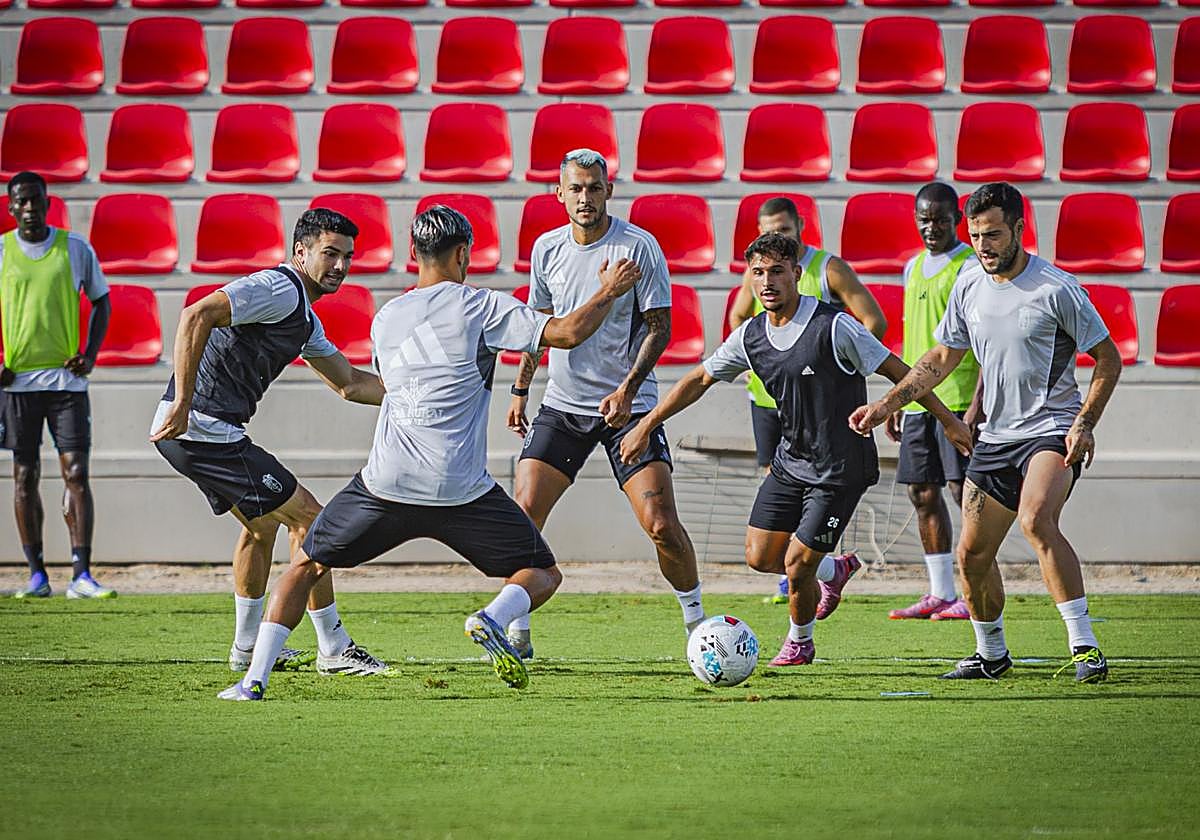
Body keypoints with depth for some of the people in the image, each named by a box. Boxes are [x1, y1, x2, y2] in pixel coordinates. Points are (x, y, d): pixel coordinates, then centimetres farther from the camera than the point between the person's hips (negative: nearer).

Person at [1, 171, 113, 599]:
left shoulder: (76, 249, 3)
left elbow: (101, 301, 14)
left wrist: (90, 354, 1)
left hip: (66, 379, 0)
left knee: (76, 474, -6)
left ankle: (81, 576, -7)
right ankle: (37, 575, 9)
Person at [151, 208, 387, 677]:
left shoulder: (304, 318, 20)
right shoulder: (279, 289, -13)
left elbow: (349, 384, 29)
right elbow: (197, 316, -26)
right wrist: (182, 404, -29)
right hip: (205, 428, -11)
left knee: (262, 525, 28)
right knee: (309, 518, -5)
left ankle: (248, 648, 36)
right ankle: (334, 651, -1)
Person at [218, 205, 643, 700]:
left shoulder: (385, 318, 16)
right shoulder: (479, 306, 1)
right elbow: (567, 333, -5)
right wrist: (609, 293, 12)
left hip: (385, 482, 3)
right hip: (460, 490, -3)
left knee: (307, 565, 21)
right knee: (543, 575, 11)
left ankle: (254, 680, 6)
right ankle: (494, 618, -22)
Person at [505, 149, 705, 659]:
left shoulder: (639, 246, -9)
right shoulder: (546, 249, 5)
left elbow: (659, 327, -8)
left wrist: (627, 389, -20)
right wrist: (520, 390, 16)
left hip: (628, 404, -4)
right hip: (562, 404, 4)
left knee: (661, 524, -12)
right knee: (524, 515, -8)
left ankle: (697, 622, 8)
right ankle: (516, 632, 3)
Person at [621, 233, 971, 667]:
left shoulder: (834, 327, -20)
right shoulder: (750, 336, -1)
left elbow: (897, 370, -13)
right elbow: (700, 378, 11)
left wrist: (949, 420, -10)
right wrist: (646, 426, 9)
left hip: (840, 470, -6)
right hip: (790, 460, 6)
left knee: (796, 566, -6)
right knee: (760, 558, 6)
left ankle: (800, 641, 24)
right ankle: (832, 571, 36)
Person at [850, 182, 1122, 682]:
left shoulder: (1057, 289, -12)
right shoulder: (969, 286, 5)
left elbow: (1108, 359, -5)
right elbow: (942, 358, 17)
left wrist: (1084, 424, -16)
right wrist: (885, 406, 8)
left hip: (1053, 430, -7)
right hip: (996, 436, 7)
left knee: (1037, 520, -32)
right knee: (972, 555, 6)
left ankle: (1084, 648, -29)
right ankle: (991, 655, 29)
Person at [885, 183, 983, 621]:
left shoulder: (970, 267, -7)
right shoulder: (914, 268, 16)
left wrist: (978, 401, -19)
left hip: (958, 399, -8)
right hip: (918, 400, 8)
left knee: (963, 489, -10)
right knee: (923, 494, 7)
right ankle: (940, 593, 13)